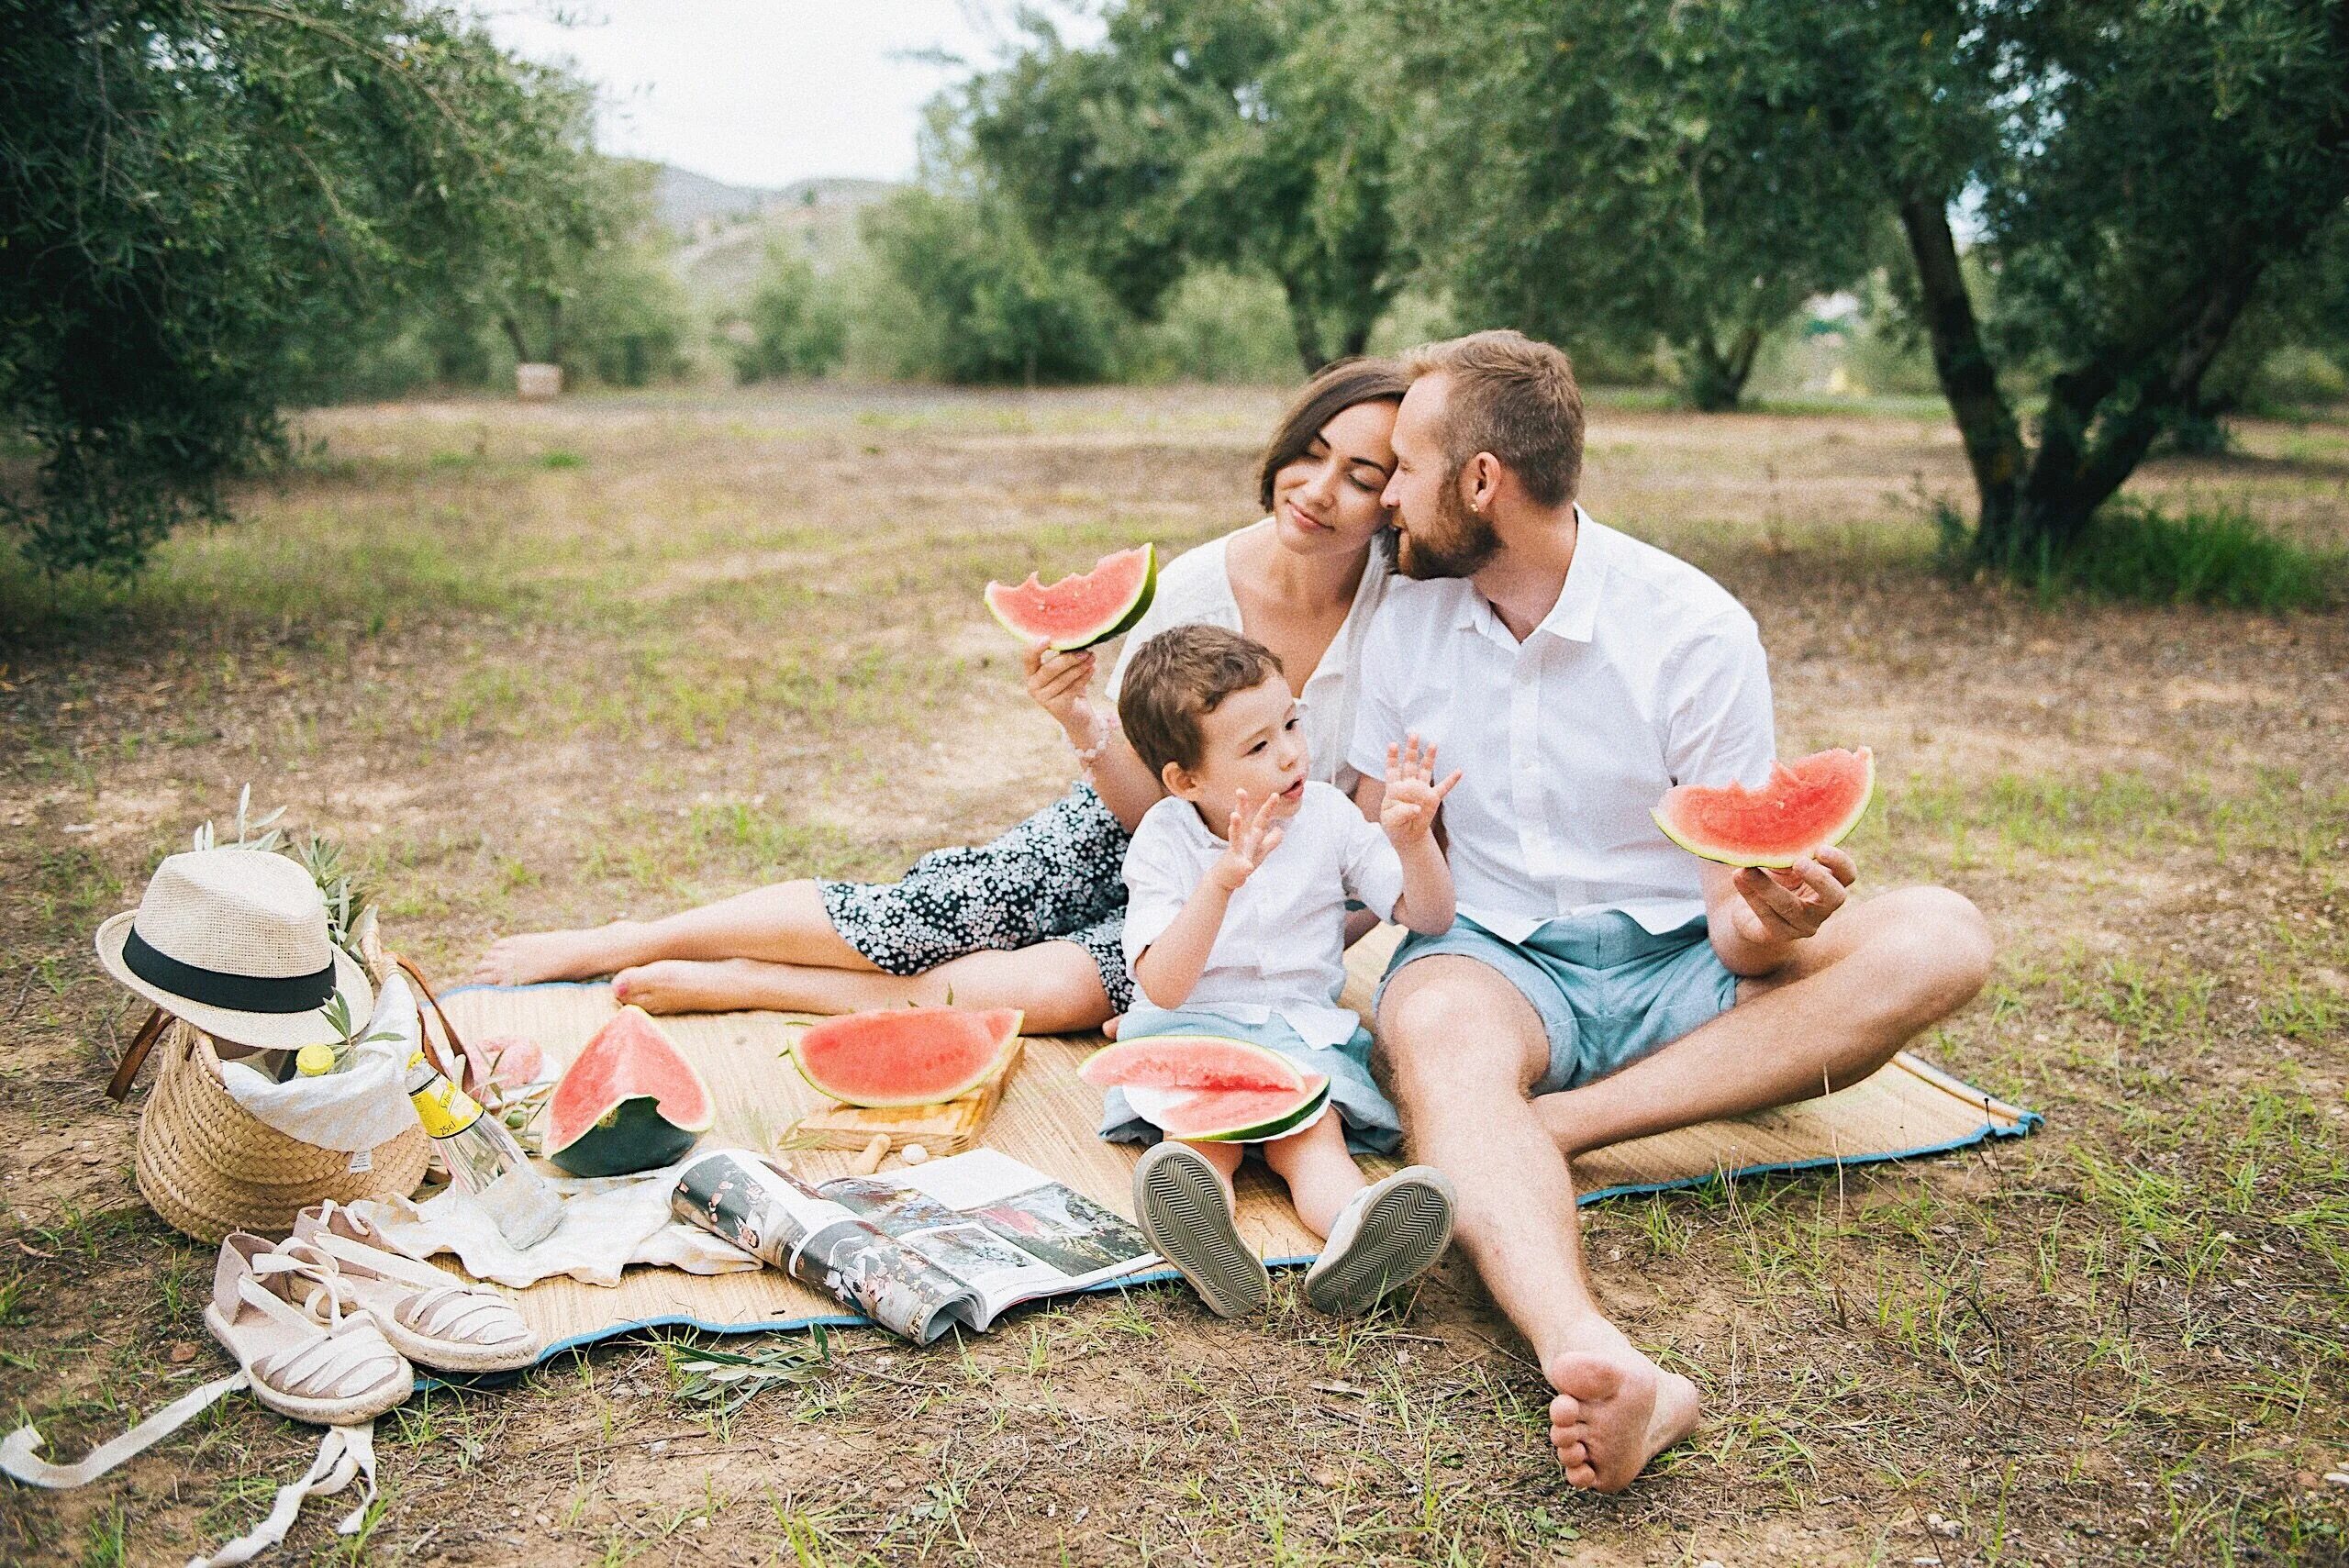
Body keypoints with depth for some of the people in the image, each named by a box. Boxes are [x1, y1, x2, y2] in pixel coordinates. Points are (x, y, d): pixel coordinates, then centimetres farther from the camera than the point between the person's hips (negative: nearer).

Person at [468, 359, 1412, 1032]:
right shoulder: (1190, 589, -16)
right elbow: (1146, 808, -13)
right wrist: (1081, 724, -32)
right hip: (1120, 837, 1)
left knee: (1063, 988, -29)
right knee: (921, 913, -19)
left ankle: (741, 984, -14)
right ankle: (616, 945, 1)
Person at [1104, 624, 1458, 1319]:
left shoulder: (1327, 814, 3)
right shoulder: (1164, 842, -4)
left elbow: (1431, 920, 5)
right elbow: (1162, 987, -18)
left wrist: (1413, 840, -16)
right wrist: (1220, 883, -33)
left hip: (1304, 1033, 2)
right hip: (1192, 1033, -1)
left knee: (1313, 1132, -30)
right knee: (1205, 1129, -33)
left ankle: (1355, 1237, -61)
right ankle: (1204, 1237, -64)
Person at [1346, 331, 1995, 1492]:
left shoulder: (1695, 629, -8)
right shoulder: (1405, 619, 1)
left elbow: (1736, 923, -8)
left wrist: (1774, 925, -33)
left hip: (1670, 968, 0)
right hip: (1491, 957, 0)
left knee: (1936, 939, -25)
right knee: (1437, 1031, -37)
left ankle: (1546, 1126, -33)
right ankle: (1596, 1364, -61)